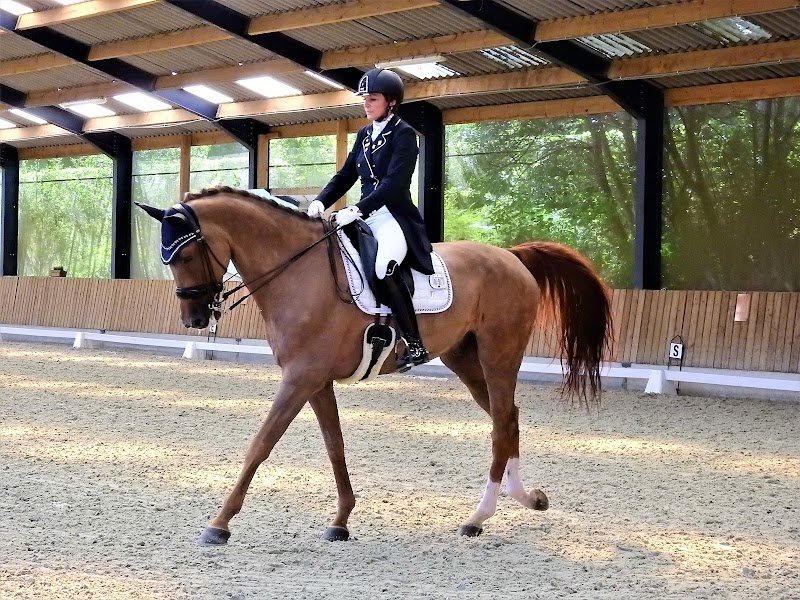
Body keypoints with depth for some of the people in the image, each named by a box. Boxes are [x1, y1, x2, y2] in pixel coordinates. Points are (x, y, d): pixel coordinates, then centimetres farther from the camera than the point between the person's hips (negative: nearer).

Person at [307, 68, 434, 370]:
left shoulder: (404, 134, -6)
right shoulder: (364, 134, 16)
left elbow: (394, 183, -18)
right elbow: (346, 175, 16)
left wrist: (356, 210, -27)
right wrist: (321, 201, -3)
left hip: (395, 217, -9)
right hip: (367, 217, 9)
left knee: (384, 266, -34)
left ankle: (415, 345, -29)